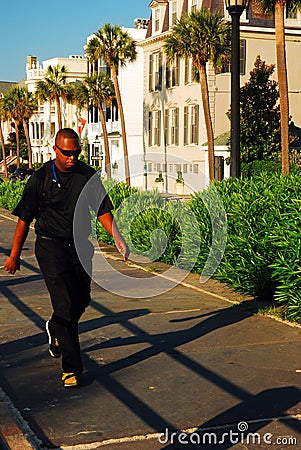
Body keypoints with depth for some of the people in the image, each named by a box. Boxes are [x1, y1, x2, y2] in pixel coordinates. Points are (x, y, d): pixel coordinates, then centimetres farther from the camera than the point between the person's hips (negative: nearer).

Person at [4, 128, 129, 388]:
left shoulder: (88, 176, 2)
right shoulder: (41, 178, -7)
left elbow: (102, 210, 5)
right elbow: (24, 219, -2)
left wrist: (117, 237, -11)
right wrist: (14, 255, 0)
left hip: (81, 246, 4)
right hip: (51, 247, -4)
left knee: (82, 301, 13)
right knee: (65, 305, -11)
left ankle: (55, 329, 46)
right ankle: (72, 367, -3)